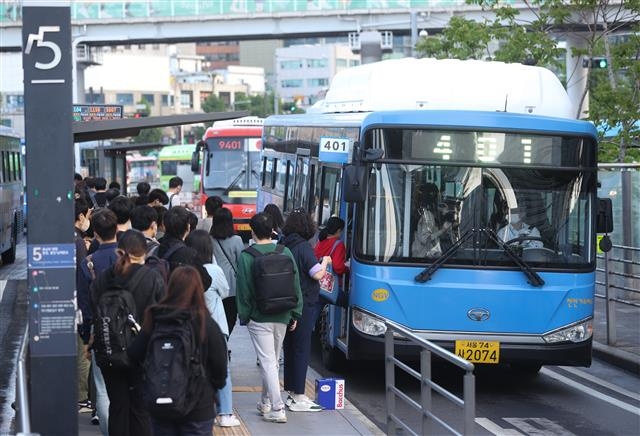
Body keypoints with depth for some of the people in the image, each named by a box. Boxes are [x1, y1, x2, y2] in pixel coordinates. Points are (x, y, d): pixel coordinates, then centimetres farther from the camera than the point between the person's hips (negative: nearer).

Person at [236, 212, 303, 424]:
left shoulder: (246, 257, -11)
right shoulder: (285, 253, 1)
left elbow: (243, 290, -9)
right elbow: (296, 285, 5)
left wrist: (244, 316, 1)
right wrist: (295, 314, 12)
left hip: (259, 318, -5)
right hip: (282, 317, 5)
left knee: (268, 362, -5)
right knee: (272, 360, 18)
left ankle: (277, 409, -10)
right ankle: (266, 402, 30)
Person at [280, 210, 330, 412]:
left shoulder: (282, 246, 4)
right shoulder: (304, 247, -16)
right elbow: (317, 274, -18)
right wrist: (325, 261, 1)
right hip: (304, 305, -7)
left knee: (289, 348, 15)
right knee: (302, 350, -2)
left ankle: (290, 392, 21)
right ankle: (298, 398, -1)